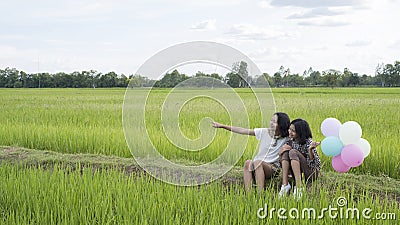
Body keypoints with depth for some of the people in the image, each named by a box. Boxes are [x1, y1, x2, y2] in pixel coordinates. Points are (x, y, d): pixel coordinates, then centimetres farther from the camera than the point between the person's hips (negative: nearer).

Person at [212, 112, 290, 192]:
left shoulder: (285, 139, -1)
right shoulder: (264, 132, 4)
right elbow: (242, 131, 4)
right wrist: (222, 126, 2)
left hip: (272, 168, -3)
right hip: (257, 165, 3)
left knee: (257, 162, -35)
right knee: (247, 163, -31)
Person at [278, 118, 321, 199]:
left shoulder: (308, 142, -12)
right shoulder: (290, 142, 4)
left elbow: (313, 163, -18)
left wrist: (310, 149, -36)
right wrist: (280, 152, -14)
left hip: (311, 173, -5)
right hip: (297, 174, 5)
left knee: (293, 152, -25)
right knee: (285, 152, -15)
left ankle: (298, 187, -36)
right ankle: (285, 184, -25)